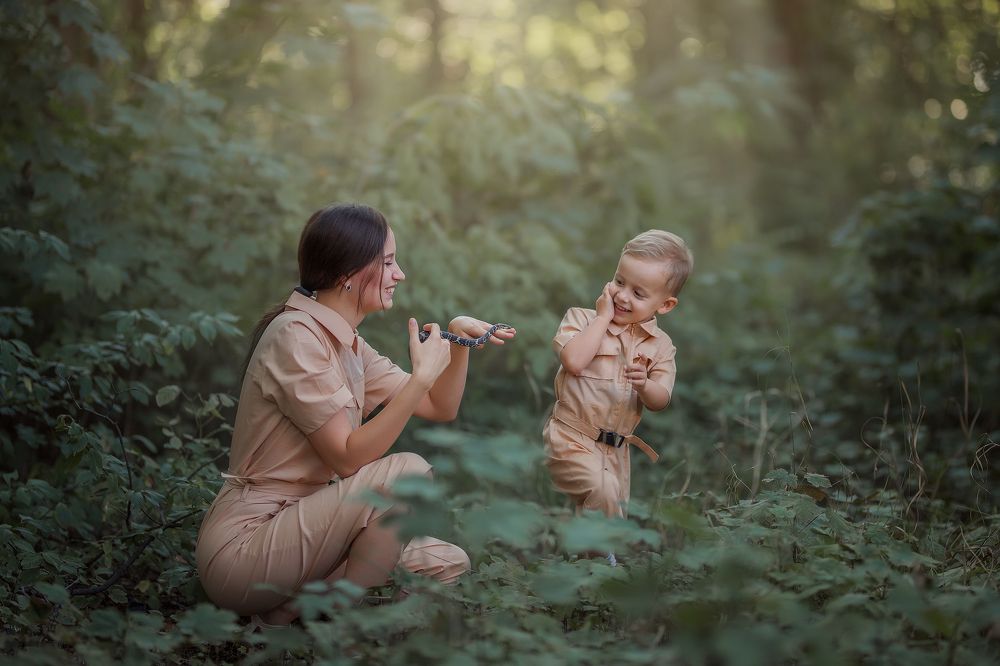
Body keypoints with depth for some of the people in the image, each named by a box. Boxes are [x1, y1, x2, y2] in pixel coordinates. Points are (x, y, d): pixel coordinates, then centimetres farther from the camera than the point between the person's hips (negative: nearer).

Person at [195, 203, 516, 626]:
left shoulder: (348, 343, 12)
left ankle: (296, 606, 5)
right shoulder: (295, 335, -17)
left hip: (295, 523, 10)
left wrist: (459, 340, 0)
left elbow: (440, 409, 15)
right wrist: (422, 375, -23)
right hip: (242, 547, -10)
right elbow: (347, 457, -22)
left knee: (448, 564, 3)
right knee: (407, 474, -24)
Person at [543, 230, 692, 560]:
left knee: (614, 506, 15)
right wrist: (603, 316, -18)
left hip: (616, 446, 5)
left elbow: (660, 401, 0)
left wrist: (645, 385, -24)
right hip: (572, 438, -5)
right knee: (602, 490, -28)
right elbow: (573, 360, -26)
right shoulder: (582, 317, -6)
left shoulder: (659, 344, 4)